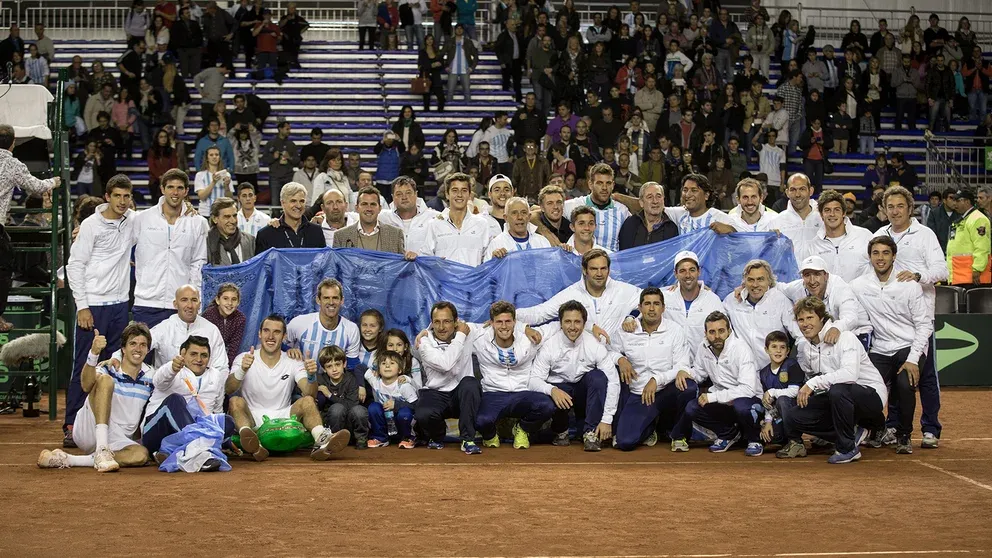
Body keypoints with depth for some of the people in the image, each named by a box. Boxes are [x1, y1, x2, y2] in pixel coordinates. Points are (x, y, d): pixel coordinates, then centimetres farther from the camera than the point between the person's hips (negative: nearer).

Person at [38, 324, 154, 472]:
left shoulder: (150, 377, 8)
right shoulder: (108, 369, -4)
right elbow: (86, 386, -27)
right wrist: (94, 353, -43)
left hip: (118, 442, 4)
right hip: (87, 430, -4)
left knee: (141, 455, -34)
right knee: (105, 380, -26)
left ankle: (66, 460, -27)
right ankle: (101, 452, -37)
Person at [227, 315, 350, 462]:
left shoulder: (293, 363, 8)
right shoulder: (244, 359, 3)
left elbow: (309, 393, -8)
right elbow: (228, 389, -14)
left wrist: (311, 376, -31)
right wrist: (242, 370, -34)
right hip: (252, 420, -1)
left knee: (307, 401, -21)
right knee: (236, 401, -29)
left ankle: (321, 440, -47)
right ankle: (252, 443, -56)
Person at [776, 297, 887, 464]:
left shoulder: (845, 338, -18)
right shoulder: (803, 345, 5)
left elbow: (850, 374, -34)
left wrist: (814, 383, -34)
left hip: (871, 395, -7)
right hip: (835, 399, 7)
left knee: (837, 391, -39)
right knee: (793, 417, -9)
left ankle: (848, 448, -19)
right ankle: (853, 433, 5)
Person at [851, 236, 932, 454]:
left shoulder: (909, 285, -6)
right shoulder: (858, 286, 0)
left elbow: (924, 324, -5)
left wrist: (913, 359, -14)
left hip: (909, 347, -2)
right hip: (879, 350, 2)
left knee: (905, 385, -30)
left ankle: (903, 436, -4)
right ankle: (877, 428, 15)